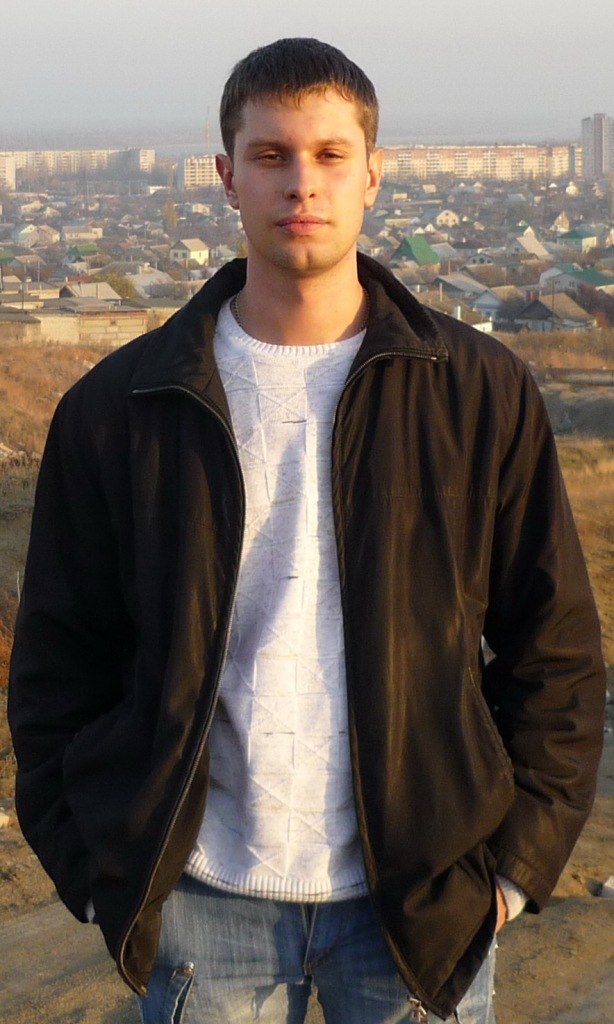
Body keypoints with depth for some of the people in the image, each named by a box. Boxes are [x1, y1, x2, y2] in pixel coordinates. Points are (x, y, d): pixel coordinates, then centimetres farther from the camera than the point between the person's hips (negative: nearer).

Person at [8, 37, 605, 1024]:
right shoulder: (117, 409, 0)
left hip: (418, 897, 0)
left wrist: (515, 860, -2)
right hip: (201, 899, 1)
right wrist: (98, 872, 0)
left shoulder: (482, 392, 0)